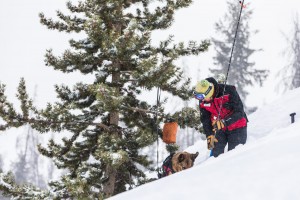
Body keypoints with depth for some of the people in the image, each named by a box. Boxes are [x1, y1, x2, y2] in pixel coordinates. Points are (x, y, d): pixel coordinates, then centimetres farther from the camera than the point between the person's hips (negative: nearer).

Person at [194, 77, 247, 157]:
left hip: (236, 128, -4)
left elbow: (239, 112, -24)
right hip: (219, 129, 4)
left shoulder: (228, 91, -23)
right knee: (216, 154, -5)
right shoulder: (203, 101, -7)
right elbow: (205, 119, 4)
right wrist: (209, 135, -6)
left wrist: (224, 122, -33)